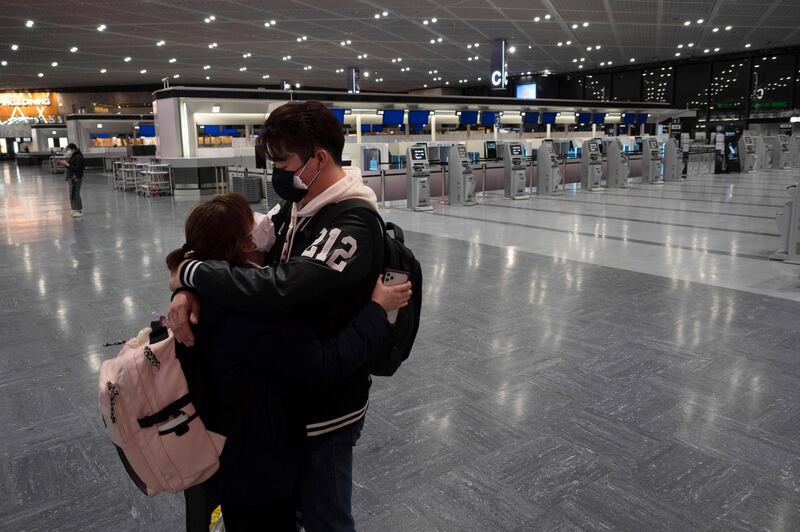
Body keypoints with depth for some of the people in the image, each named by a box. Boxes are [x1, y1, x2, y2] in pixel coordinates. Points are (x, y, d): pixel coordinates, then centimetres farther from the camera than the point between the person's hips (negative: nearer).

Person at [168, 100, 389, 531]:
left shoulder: (353, 227, -27)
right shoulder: (295, 207, 2)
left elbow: (277, 288, -38)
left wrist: (189, 273, -23)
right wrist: (189, 291, -17)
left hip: (325, 402, -8)